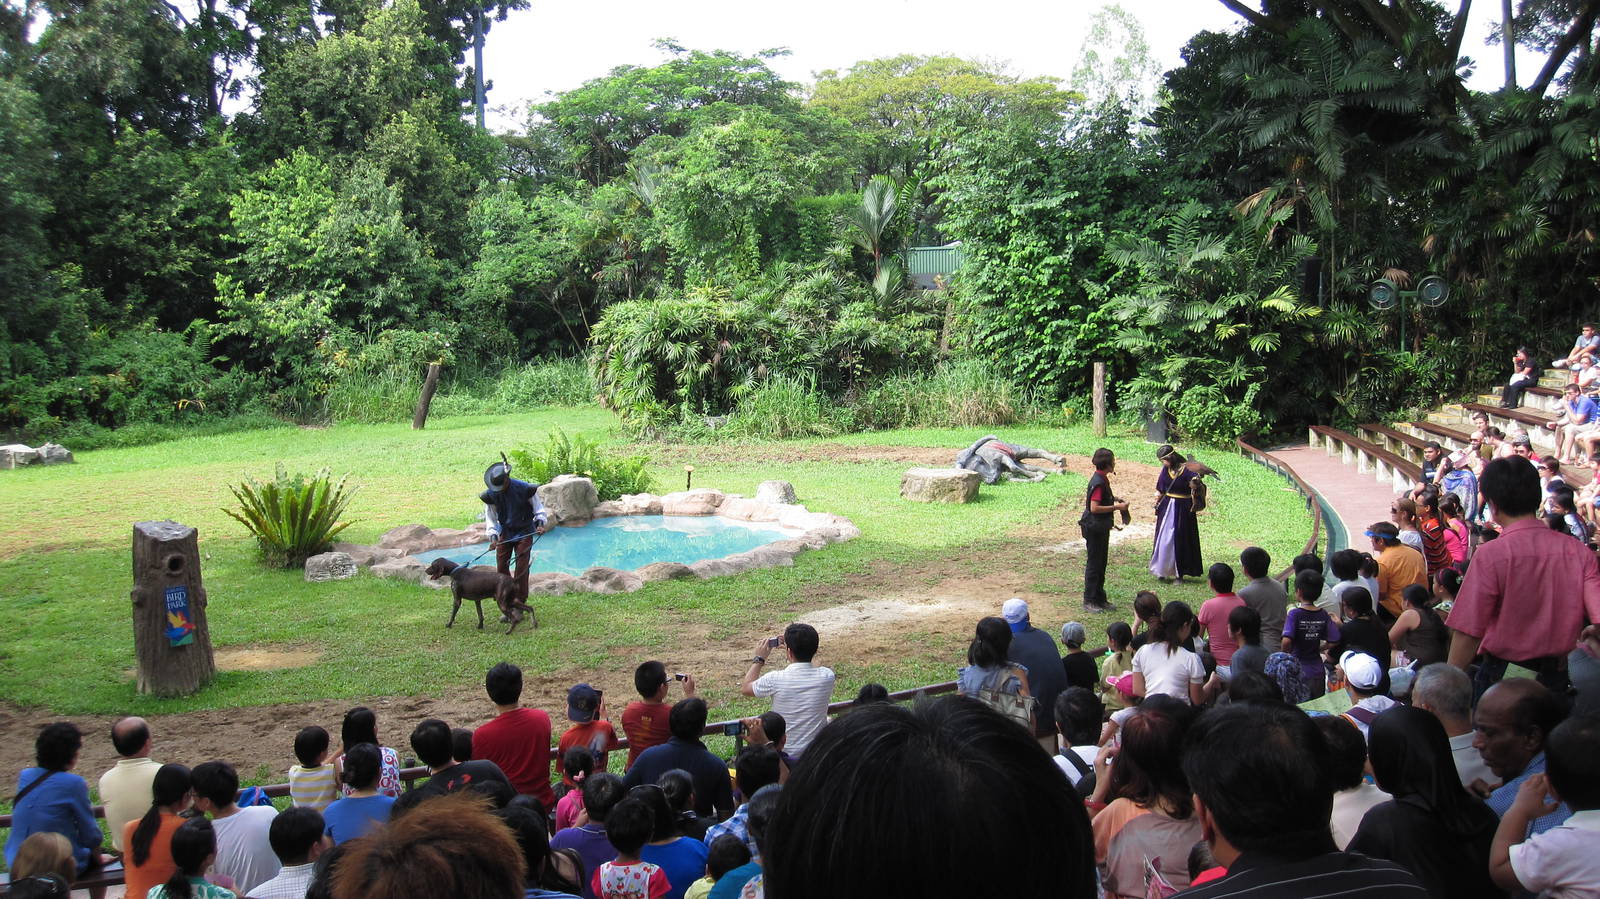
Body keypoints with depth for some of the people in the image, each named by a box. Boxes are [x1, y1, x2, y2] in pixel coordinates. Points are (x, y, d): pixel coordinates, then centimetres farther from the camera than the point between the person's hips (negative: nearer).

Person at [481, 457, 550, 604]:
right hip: (505, 533, 3)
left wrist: (541, 523, -22)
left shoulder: (524, 489, -18)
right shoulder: (490, 494, -10)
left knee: (521, 568, -6)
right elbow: (490, 517, -2)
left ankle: (520, 601, 1)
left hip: (524, 533, -3)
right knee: (501, 567, 3)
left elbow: (538, 507, -6)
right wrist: (493, 536, -15)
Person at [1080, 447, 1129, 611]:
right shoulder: (1099, 482, -21)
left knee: (1101, 563, 16)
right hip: (1094, 528, -10)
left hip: (1101, 528, 10)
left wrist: (1114, 499, 10)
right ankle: (1089, 600, 6)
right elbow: (1094, 508, -26)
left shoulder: (1101, 479, 10)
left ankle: (1099, 598, 25)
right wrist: (1116, 507, -21)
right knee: (1094, 564, -2)